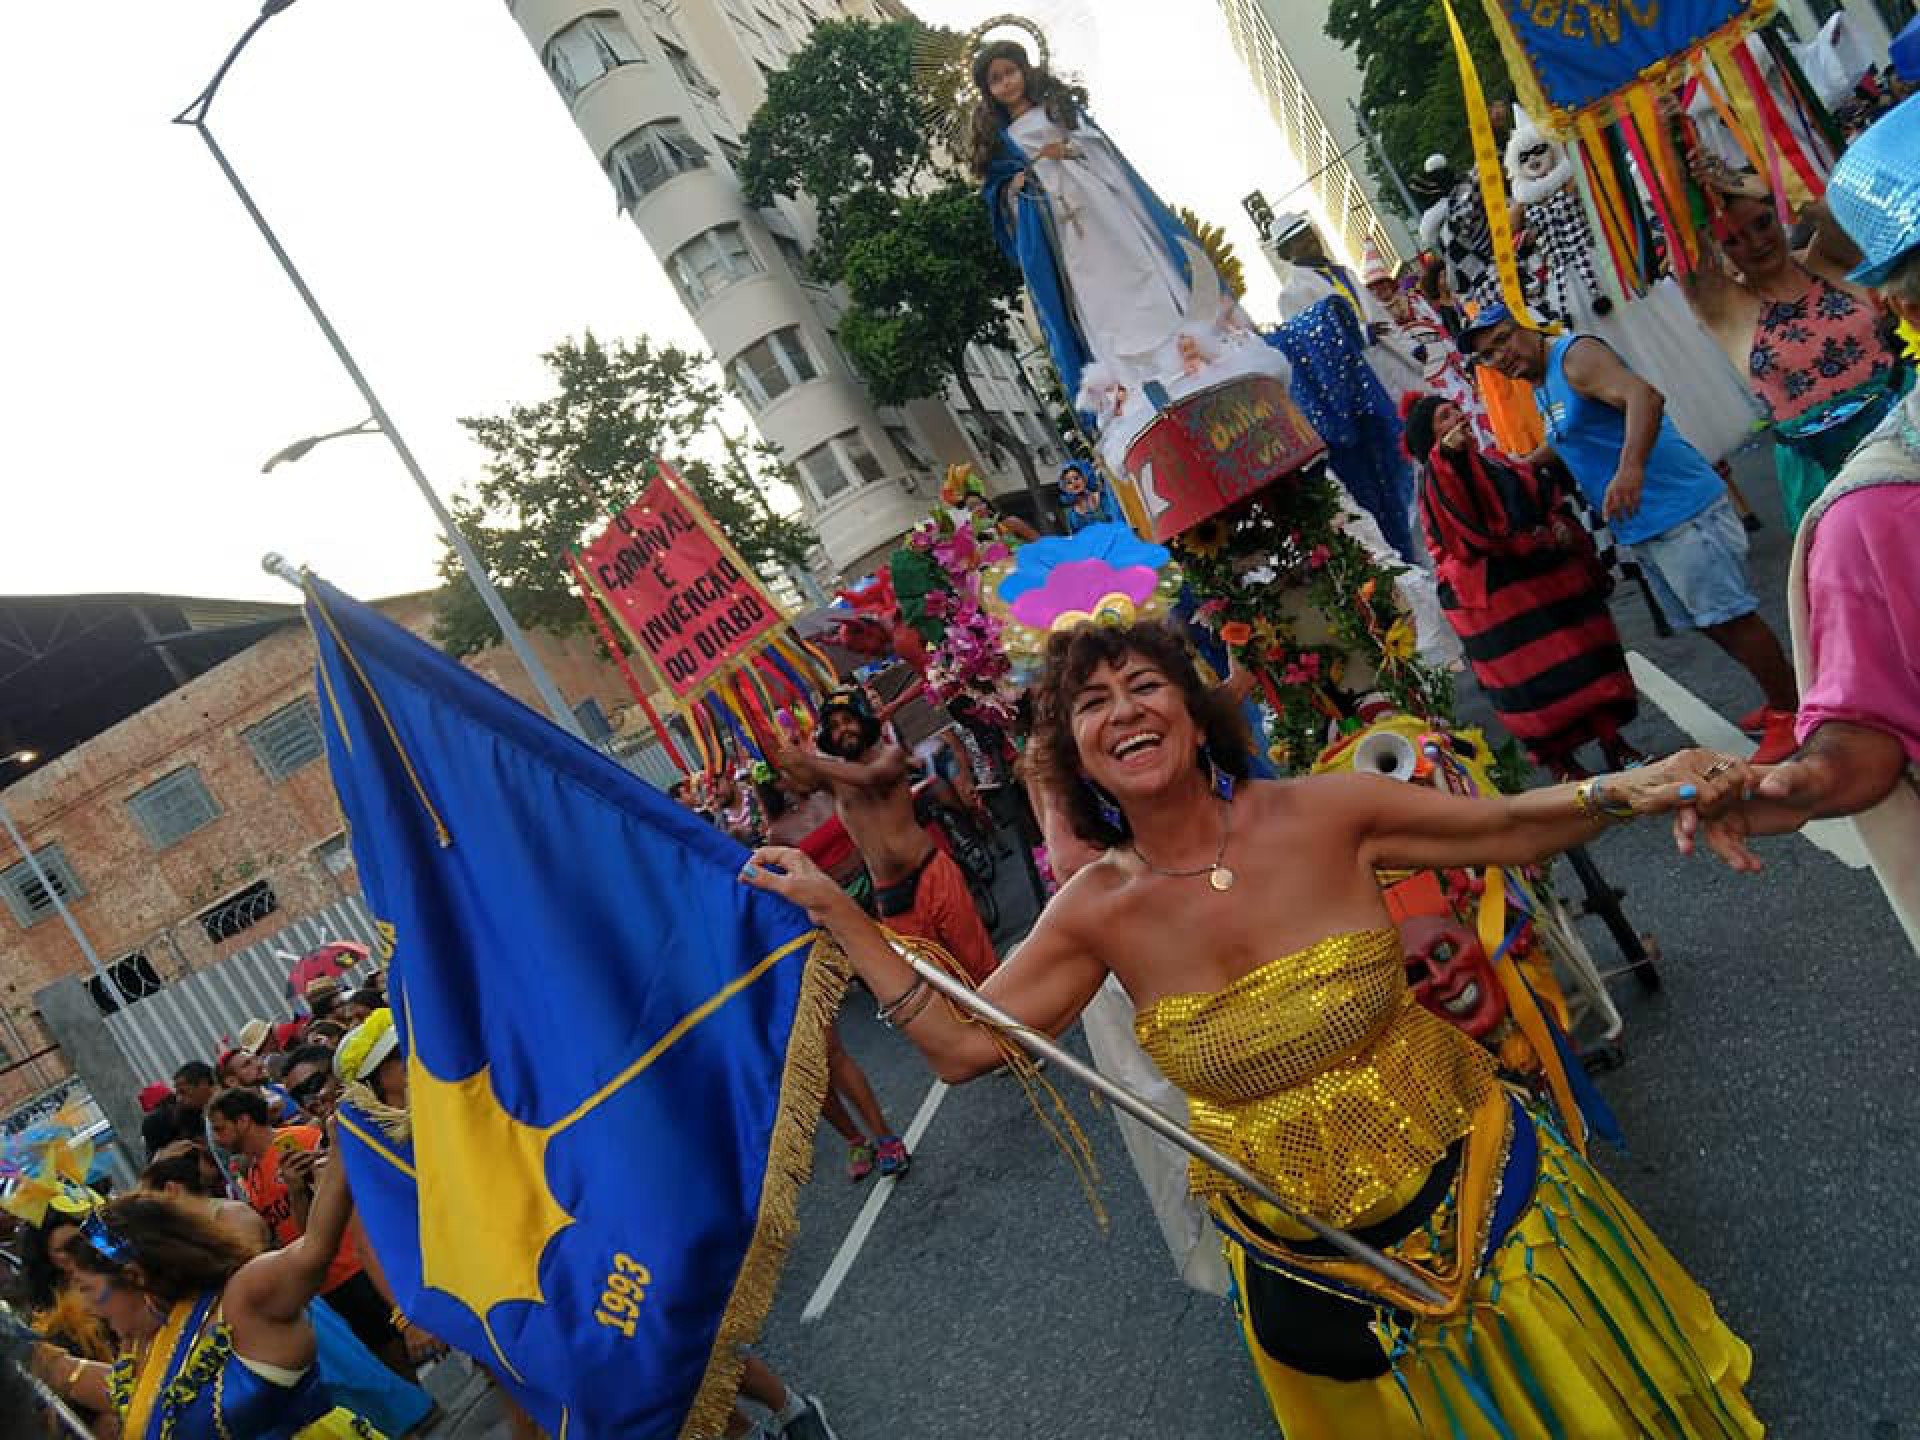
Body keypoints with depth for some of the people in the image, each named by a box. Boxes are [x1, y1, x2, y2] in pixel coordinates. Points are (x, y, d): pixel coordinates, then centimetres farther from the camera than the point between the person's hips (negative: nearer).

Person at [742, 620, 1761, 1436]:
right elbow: (960, 1045, -10)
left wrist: (1622, 790, -25)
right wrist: (838, 916, -13)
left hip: (1478, 1194, 0)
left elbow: (1509, 826, -7)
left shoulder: (1324, 813, -19)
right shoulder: (1098, 910, -16)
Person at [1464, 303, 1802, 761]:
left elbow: (1644, 395, -33)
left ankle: (1791, 713, 8)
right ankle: (1780, 700, 31)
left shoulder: (1575, 355, -15)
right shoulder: (1541, 389, 13)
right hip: (1640, 528, 10)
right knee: (1711, 622, 18)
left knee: (1728, 616, -5)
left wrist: (1631, 468, -46)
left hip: (1680, 510, -10)